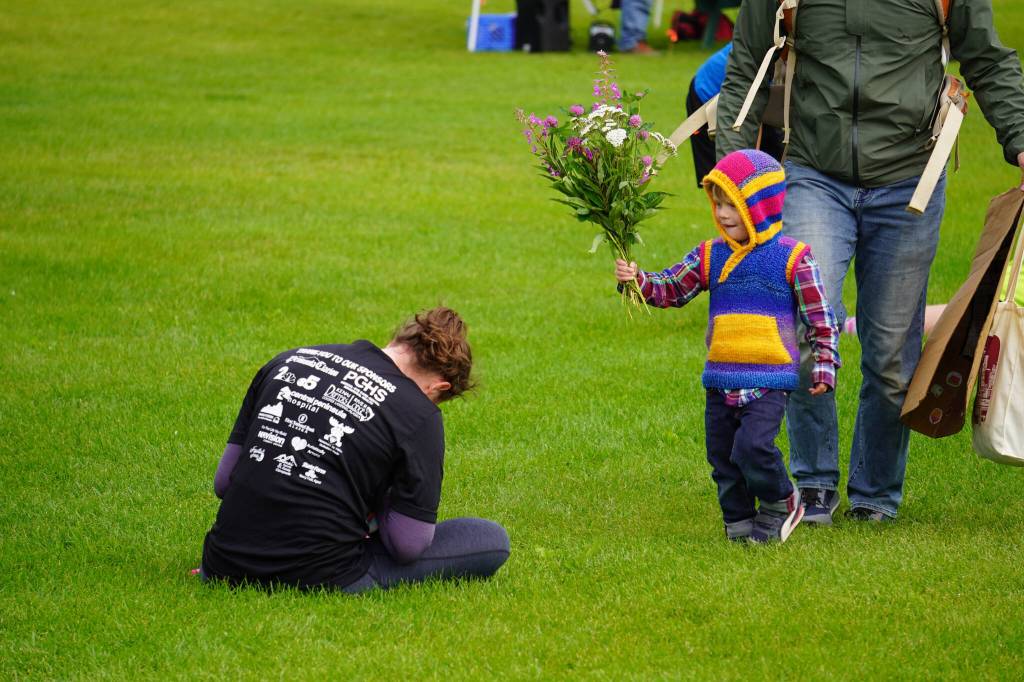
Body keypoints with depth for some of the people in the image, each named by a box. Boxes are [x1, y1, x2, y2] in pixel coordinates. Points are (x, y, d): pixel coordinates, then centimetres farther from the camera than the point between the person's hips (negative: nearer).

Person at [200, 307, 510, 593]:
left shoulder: (288, 360, 9)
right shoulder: (419, 414, -6)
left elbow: (223, 481, 11)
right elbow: (408, 544, -5)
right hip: (319, 578, -7)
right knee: (492, 540, 4)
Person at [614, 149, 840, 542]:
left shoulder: (792, 258, -4)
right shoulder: (711, 257, 8)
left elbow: (820, 318, 0)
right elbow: (670, 289, 9)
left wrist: (824, 367, -2)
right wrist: (637, 281, -10)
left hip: (769, 381, -5)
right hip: (721, 380, 5)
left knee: (752, 447, -19)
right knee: (722, 458, 8)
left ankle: (780, 504, 6)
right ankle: (740, 521, 22)